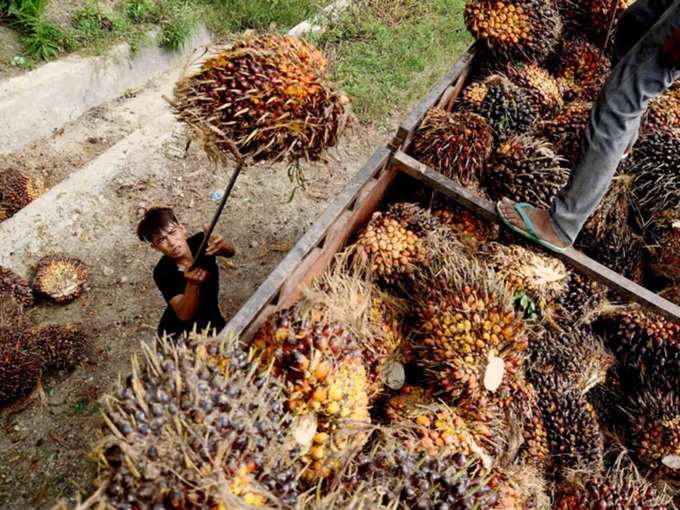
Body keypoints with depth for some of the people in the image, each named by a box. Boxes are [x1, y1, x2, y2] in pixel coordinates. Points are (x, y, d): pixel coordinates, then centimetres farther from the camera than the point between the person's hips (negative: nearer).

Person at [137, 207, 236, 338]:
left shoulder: (199, 241, -15)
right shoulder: (163, 273, -26)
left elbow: (230, 252, -28)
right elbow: (184, 315, -30)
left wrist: (220, 245, -50)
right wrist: (193, 284, -47)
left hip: (213, 324, 3)